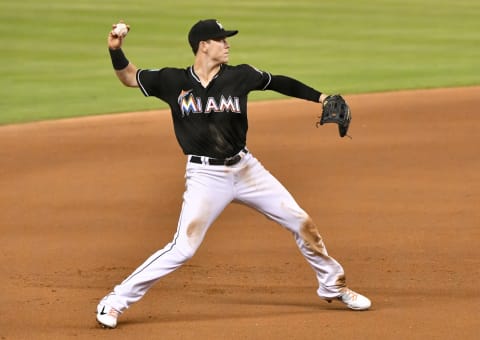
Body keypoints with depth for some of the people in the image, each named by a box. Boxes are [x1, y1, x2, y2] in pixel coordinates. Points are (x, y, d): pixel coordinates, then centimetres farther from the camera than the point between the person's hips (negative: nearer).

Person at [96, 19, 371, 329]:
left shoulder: (240, 76, -2)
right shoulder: (174, 81, -5)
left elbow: (278, 83, 12)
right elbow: (130, 77, 5)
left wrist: (320, 97, 8)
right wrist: (116, 50, -13)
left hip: (245, 168, 4)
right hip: (205, 176, -4)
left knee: (302, 223, 7)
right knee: (183, 248, -15)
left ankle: (333, 286, 29)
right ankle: (116, 301, -5)